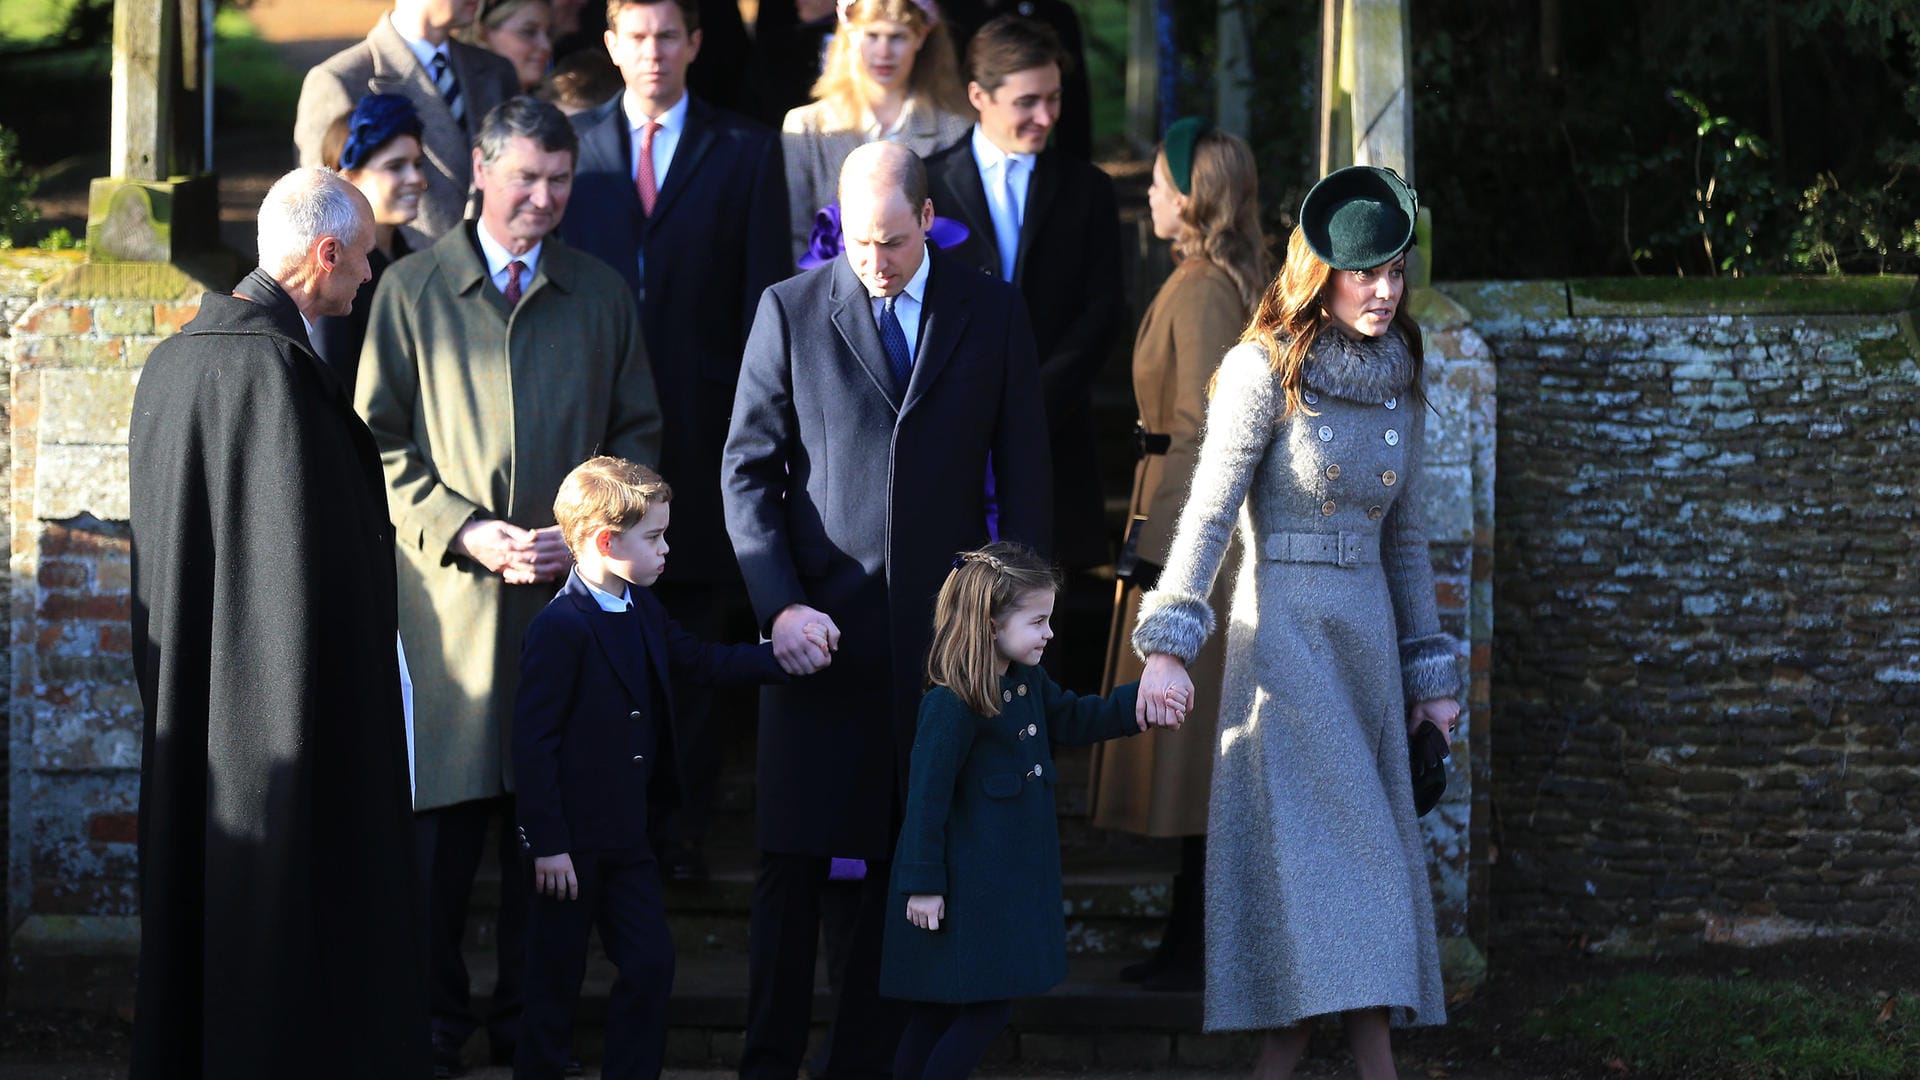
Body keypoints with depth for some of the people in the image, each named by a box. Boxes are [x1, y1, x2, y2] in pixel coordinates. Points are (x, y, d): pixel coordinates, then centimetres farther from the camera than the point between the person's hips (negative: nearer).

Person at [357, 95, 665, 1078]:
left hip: (570, 589, 2)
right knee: (442, 818, -2)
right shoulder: (411, 290, 4)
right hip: (448, 591, -2)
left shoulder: (601, 295, 11)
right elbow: (379, 441, 2)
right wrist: (462, 530, -10)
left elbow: (637, 435, 13)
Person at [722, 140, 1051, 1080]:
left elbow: (1024, 476, 8)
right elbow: (748, 470, 3)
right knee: (794, 861, -1)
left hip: (943, 632, 1)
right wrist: (778, 605, -8)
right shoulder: (789, 311, 3)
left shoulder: (991, 316, 6)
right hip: (821, 629, -1)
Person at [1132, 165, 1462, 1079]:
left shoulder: (1397, 384, 11)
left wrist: (1429, 669, 17)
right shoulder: (1267, 371, -7)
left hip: (1366, 634, 6)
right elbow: (1208, 513, -12)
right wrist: (1168, 643, -21)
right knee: (1339, 843, -10)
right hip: (1284, 628, -6)